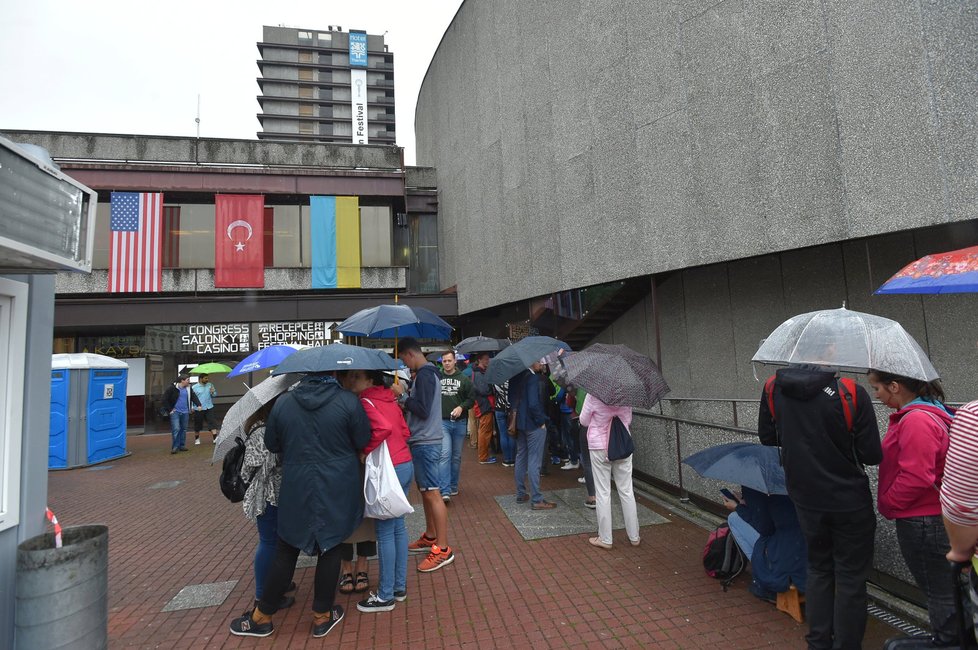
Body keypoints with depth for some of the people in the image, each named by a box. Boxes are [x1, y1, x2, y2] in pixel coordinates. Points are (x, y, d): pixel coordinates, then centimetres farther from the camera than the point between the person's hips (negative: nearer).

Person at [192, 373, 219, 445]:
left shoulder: (210, 385, 6)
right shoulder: (194, 387, -3)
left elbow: (215, 395, 10)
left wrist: (213, 392, -12)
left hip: (209, 408, 2)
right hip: (199, 409, -2)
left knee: (212, 423, -8)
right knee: (197, 425, 10)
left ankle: (215, 438, -11)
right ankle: (197, 439, 29)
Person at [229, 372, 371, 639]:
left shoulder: (283, 402, -5)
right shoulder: (348, 401, -14)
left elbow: (271, 444, 5)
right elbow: (363, 443, -7)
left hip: (296, 490, 2)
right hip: (337, 490, -1)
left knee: (285, 553, 16)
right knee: (329, 549, 13)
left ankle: (262, 617, 30)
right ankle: (322, 616, 27)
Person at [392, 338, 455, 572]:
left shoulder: (424, 375, -17)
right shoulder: (426, 373, 13)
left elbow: (423, 410, -22)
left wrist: (403, 395, -13)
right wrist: (405, 403, 6)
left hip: (425, 443, -10)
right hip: (423, 441, 10)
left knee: (432, 493, -5)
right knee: (425, 491, 19)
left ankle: (443, 550, 2)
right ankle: (430, 537, 32)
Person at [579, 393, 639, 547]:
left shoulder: (593, 396, -16)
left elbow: (584, 422, -4)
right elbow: (628, 420, 8)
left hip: (599, 447, -3)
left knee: (603, 493, 6)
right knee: (627, 492, 13)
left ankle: (605, 539, 14)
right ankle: (634, 537, 23)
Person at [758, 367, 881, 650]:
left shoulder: (773, 387, -10)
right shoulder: (851, 392, -22)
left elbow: (767, 438, 1)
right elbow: (872, 456, -16)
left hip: (806, 500, 4)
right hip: (849, 502, -4)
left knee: (818, 570, 22)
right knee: (850, 579, 13)